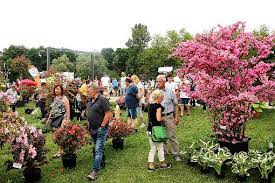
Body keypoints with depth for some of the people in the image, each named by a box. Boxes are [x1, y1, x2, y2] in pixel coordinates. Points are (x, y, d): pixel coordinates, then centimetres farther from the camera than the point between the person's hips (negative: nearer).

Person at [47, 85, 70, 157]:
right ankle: (61, 150, 15)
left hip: (62, 119, -7)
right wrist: (49, 118, 22)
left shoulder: (64, 98, -3)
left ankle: (60, 151, -1)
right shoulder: (55, 98, 17)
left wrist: (67, 119, -16)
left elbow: (67, 109, -9)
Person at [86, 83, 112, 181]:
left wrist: (102, 126, -17)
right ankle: (102, 163, 36)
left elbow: (108, 114, -19)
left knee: (98, 149, -9)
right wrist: (89, 125, 14)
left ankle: (95, 171, -8)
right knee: (98, 148, 20)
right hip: (93, 129, 8)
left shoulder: (102, 99, -15)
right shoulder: (91, 100, 9)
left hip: (101, 129, -8)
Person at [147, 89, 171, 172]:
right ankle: (163, 164, 28)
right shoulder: (158, 106, -16)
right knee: (160, 148, 12)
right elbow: (159, 119, -22)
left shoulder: (150, 105, 8)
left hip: (149, 130, 7)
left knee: (152, 149, 14)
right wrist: (163, 118, -2)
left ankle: (151, 166, 15)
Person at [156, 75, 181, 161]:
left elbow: (176, 105, 5)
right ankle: (164, 152, 28)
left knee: (172, 136, 0)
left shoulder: (170, 92, 1)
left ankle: (176, 154, 12)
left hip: (168, 116, -2)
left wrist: (176, 117, 0)